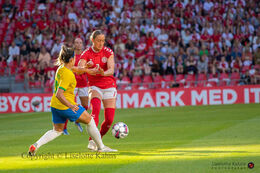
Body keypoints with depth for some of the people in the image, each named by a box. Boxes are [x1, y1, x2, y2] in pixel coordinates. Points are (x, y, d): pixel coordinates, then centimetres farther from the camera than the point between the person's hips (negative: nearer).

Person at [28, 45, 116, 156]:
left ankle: (36, 145, -3)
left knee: (57, 130, 18)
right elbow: (59, 94, -31)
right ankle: (101, 147, 17)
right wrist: (70, 105, -40)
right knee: (89, 121, 9)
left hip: (55, 105, 9)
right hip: (65, 106, -9)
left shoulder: (61, 68, 2)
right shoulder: (68, 75, -25)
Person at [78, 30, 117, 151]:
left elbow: (111, 70, -18)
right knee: (96, 109, -31)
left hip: (109, 86, 2)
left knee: (109, 119, -6)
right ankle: (92, 140, -34)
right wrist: (86, 66, -43)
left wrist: (103, 73, -40)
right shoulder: (86, 54, -7)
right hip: (95, 86, -2)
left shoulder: (108, 52, -4)